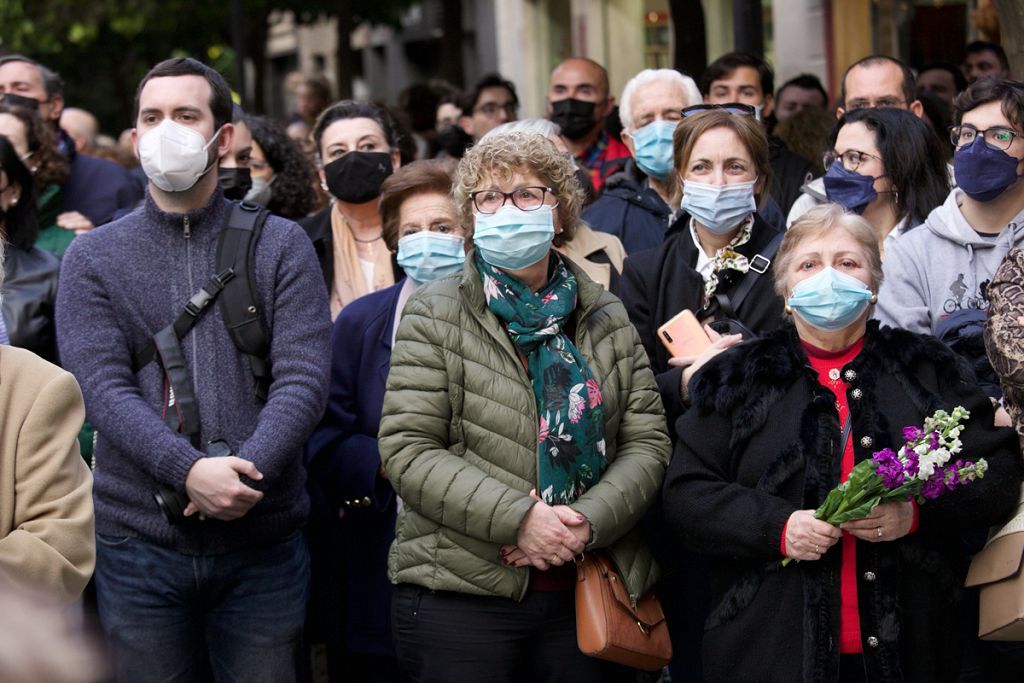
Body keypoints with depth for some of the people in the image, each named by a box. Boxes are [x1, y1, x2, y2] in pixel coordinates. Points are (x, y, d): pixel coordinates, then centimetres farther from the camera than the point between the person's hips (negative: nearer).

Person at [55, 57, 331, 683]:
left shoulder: (281, 245, 5)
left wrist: (249, 471, -21)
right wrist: (189, 471, -22)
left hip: (263, 538, 0)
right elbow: (104, 390, -7)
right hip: (139, 542, 0)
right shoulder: (93, 257, 5)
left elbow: (305, 378, -5)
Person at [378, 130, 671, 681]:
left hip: (588, 591, 3)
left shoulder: (606, 318, 11)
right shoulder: (435, 315, 1)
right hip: (458, 598, -3)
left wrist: (589, 521, -14)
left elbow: (647, 441, 4)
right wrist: (517, 518, -18)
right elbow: (407, 450, -8)